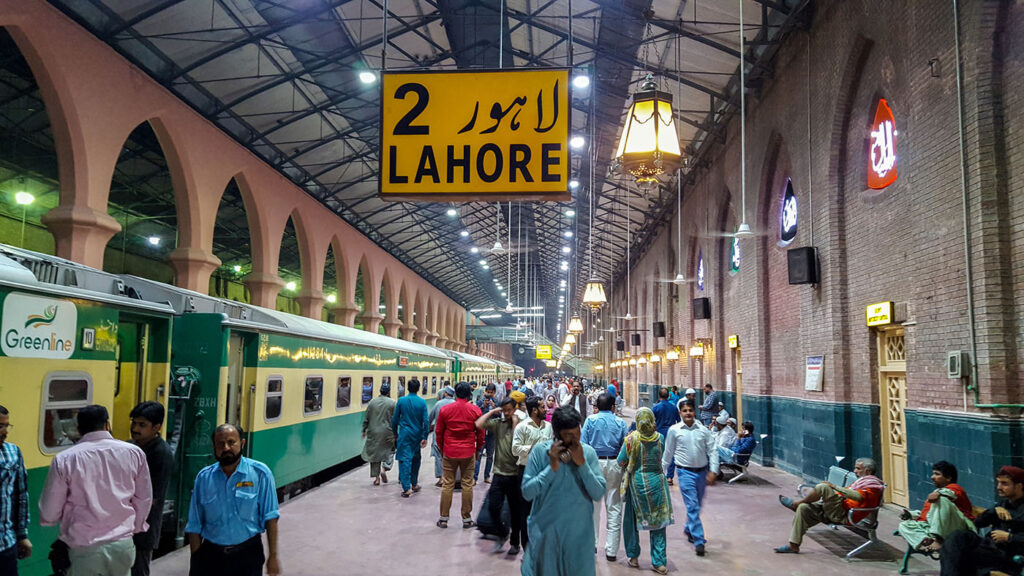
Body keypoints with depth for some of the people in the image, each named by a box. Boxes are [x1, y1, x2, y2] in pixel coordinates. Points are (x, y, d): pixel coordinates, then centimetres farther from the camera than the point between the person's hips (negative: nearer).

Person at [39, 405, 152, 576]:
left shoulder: (64, 460, -7)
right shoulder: (134, 453, -2)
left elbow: (48, 515, -1)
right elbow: (144, 500, 6)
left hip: (84, 550, -2)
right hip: (123, 545, 2)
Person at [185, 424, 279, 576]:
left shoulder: (260, 473, -7)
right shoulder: (203, 477, 2)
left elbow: (270, 518, -6)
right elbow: (195, 526, 6)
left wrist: (273, 556, -8)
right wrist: (195, 562, 4)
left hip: (248, 553, -2)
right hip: (210, 554, 2)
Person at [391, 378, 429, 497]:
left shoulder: (401, 401, -5)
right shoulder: (422, 402, -5)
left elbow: (395, 419, 1)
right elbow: (426, 421, -7)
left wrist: (395, 433, 15)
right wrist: (425, 437, -1)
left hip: (404, 435, -2)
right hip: (417, 435, 2)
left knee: (405, 460, -2)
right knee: (416, 459, 19)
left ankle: (406, 488, -9)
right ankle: (414, 484, 31)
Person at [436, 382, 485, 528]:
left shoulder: (445, 410, -3)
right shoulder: (475, 410, -4)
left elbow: (439, 432, 4)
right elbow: (480, 432, 3)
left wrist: (441, 449, 17)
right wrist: (478, 449, 16)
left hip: (449, 452, 0)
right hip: (468, 452, 0)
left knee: (447, 484, 7)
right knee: (467, 485, 6)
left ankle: (443, 518, 13)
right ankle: (467, 519, 12)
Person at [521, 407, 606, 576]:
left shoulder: (588, 452, -6)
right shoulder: (540, 451, -9)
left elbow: (598, 494, -10)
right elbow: (527, 492, -12)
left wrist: (582, 464, -20)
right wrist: (552, 467, -20)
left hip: (579, 533, 1)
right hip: (545, 531, -1)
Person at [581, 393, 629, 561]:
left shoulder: (590, 420, -2)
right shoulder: (620, 422, 0)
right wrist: (624, 469, 9)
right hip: (614, 464, 0)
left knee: (593, 506, 11)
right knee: (614, 507, 6)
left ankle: (592, 545, 17)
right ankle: (611, 550, 8)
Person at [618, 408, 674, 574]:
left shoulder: (631, 438, -11)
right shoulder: (659, 438, -4)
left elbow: (621, 461, -5)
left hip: (636, 481, -2)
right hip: (657, 481, 2)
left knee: (631, 521, 15)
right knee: (658, 522, 8)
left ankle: (634, 557, 22)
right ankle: (659, 562, 9)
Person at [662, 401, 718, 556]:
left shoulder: (703, 430, 1)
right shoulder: (674, 430, -3)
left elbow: (712, 451, 3)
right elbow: (668, 453, 6)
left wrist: (713, 471, -6)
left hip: (702, 472, 3)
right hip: (685, 472, -3)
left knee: (697, 505, 17)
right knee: (692, 506, -9)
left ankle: (689, 529, 41)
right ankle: (699, 541, -5)